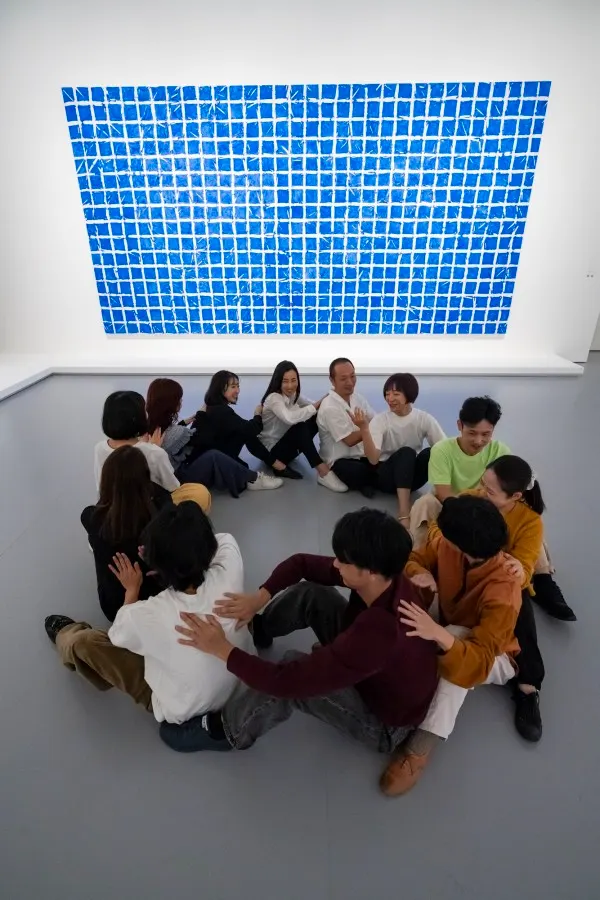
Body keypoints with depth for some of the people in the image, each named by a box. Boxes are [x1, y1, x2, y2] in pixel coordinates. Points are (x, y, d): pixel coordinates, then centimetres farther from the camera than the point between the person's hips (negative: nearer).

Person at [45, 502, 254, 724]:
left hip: (183, 709, -3)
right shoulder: (228, 573, -30)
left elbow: (118, 635, -9)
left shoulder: (148, 614, -36)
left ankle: (66, 637, 43)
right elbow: (224, 539, -4)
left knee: (84, 642, 6)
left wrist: (132, 590, 2)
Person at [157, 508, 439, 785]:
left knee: (291, 675, -29)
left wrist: (222, 649, -30)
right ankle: (255, 629, 22)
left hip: (385, 723, -7)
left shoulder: (377, 635, -44)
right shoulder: (383, 576, -21)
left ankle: (224, 731, 1)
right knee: (310, 593, -7)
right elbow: (302, 563, -9)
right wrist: (260, 597, -23)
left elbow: (288, 681, -40)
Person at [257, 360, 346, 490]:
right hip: (271, 450, -8)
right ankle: (323, 471, -34)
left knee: (317, 417, -13)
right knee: (300, 428, -35)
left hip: (286, 443, 8)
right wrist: (316, 406, -31)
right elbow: (289, 418, -41)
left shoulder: (293, 394, 3)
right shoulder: (273, 398, -23)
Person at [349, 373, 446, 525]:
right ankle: (404, 513, -45)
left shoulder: (424, 419, -6)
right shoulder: (380, 420, -12)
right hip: (384, 475, -2)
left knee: (429, 453, -28)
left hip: (412, 475, 2)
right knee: (406, 452, -33)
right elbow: (373, 459, -25)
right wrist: (364, 429, -39)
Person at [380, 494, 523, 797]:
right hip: (450, 630, 6)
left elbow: (479, 660, -40)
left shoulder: (503, 593, -37)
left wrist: (438, 634, -59)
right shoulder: (444, 544, -24)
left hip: (494, 658, -6)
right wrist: (420, 575, -32)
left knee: (454, 635, -38)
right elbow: (415, 559, -8)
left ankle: (420, 748, -36)